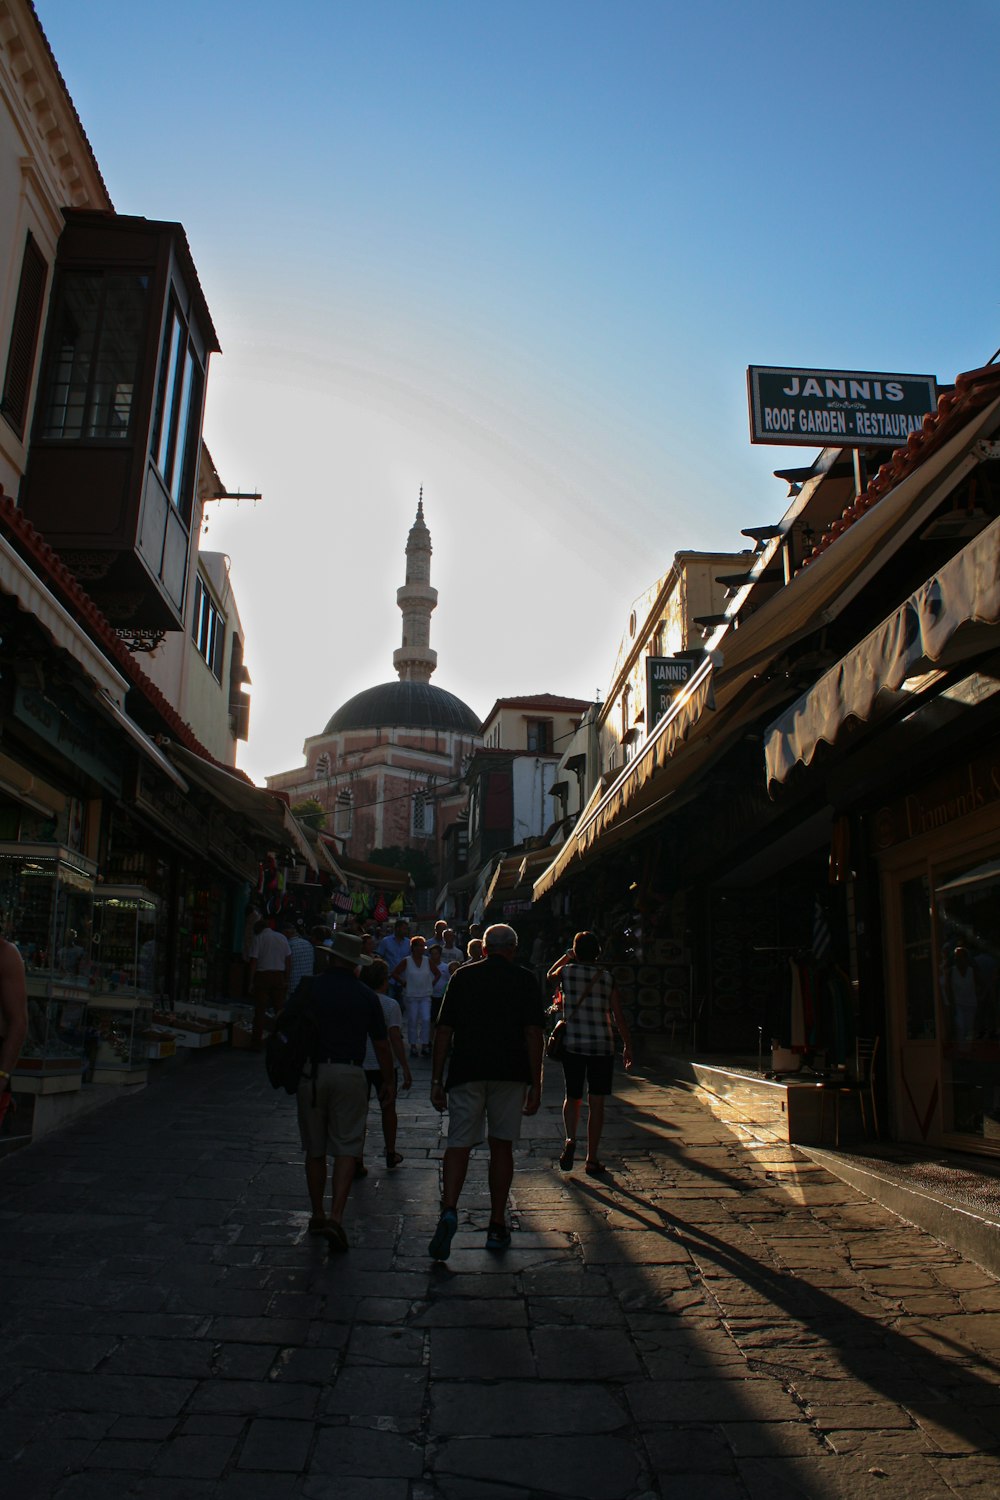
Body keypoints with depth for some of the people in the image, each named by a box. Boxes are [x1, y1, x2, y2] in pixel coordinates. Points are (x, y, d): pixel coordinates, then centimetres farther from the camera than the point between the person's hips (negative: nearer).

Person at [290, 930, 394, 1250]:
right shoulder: (367, 996, 3)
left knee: (315, 1149, 14)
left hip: (311, 1072, 1)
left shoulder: (311, 987, 1)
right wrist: (388, 1081, 18)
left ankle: (317, 1216, 24)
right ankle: (335, 1217, -10)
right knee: (346, 1148, 2)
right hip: (350, 1074, -1)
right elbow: (381, 1045, 6)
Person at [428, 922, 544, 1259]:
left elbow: (443, 1031, 3)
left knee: (458, 1144, 3)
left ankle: (449, 1210, -20)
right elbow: (533, 1034, -4)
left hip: (466, 1072, 0)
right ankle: (497, 1227, 16)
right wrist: (535, 1085, -1)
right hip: (510, 1073, 0)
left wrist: (436, 1080, 7)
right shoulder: (525, 980, 3)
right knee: (501, 1146, 12)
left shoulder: (463, 976, 7)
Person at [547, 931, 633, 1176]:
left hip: (572, 1045, 0)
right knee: (596, 1103, 6)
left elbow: (550, 974, 24)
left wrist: (566, 956, 33)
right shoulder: (607, 978, 0)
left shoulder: (567, 972, -1)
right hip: (602, 1047, 0)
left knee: (572, 1098, 16)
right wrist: (628, 1046, 8)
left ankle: (570, 1139, -9)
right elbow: (619, 1017, 0)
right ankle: (592, 1159, 8)